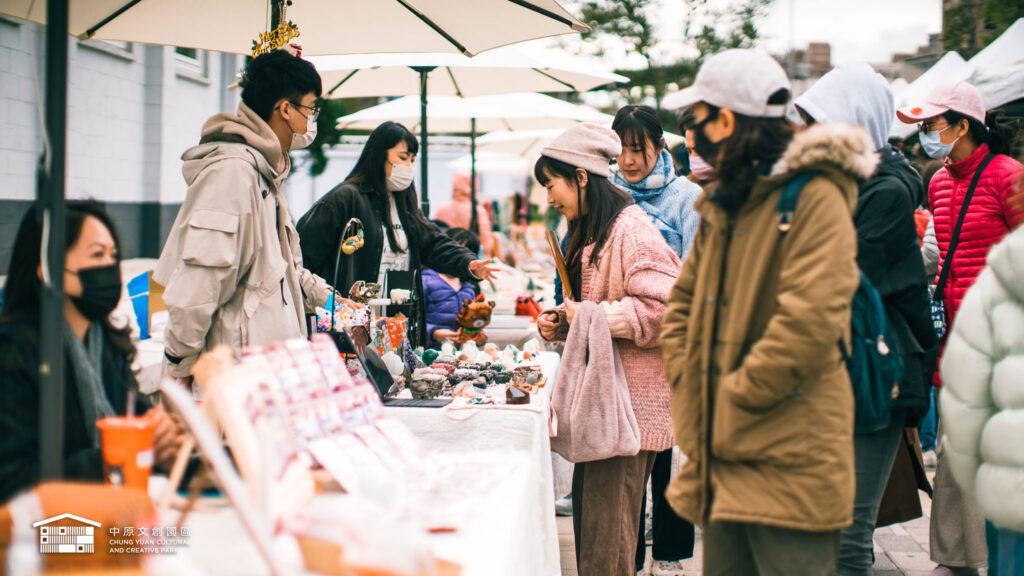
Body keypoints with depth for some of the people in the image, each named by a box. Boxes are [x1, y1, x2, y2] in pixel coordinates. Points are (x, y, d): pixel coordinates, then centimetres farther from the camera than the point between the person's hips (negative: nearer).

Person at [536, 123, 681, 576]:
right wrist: (558, 322, 9)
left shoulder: (631, 229, -13)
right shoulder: (588, 234, 19)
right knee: (587, 515, 11)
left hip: (631, 400, -10)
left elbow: (661, 308, -23)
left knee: (607, 533, -7)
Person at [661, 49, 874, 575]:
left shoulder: (815, 197, -12)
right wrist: (691, 389, 5)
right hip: (725, 453, 8)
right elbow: (683, 303, 21)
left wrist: (734, 399, -16)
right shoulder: (722, 205, 16)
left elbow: (811, 321, -22)